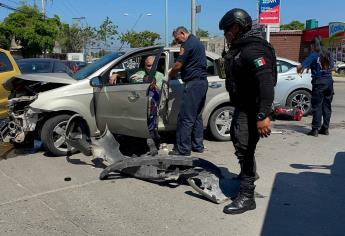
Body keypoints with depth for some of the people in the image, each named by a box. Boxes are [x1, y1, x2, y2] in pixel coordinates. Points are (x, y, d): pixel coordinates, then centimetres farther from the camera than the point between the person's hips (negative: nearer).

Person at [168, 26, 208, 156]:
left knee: (185, 118, -7)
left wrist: (170, 76, 5)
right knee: (197, 116, 15)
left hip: (193, 83, -10)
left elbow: (178, 65, -13)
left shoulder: (187, 44, -10)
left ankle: (182, 149, -4)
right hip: (203, 81, 10)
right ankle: (198, 145, 20)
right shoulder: (197, 42, 21)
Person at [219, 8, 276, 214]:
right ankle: (249, 173, 51)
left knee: (244, 148, -11)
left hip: (252, 109, -11)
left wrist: (263, 115, -36)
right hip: (242, 106, 11)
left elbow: (266, 83, -31)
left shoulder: (254, 50, -21)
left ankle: (247, 196, -3)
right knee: (238, 139, 27)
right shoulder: (240, 48, 13)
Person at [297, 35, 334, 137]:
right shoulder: (327, 53, 9)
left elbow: (301, 66, -16)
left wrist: (299, 70, 4)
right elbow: (332, 65, 20)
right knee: (326, 105, 10)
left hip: (318, 82, -5)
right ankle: (325, 128, 16)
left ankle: (315, 129, -3)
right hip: (329, 81, 6)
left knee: (317, 106, -2)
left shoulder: (314, 54, -9)